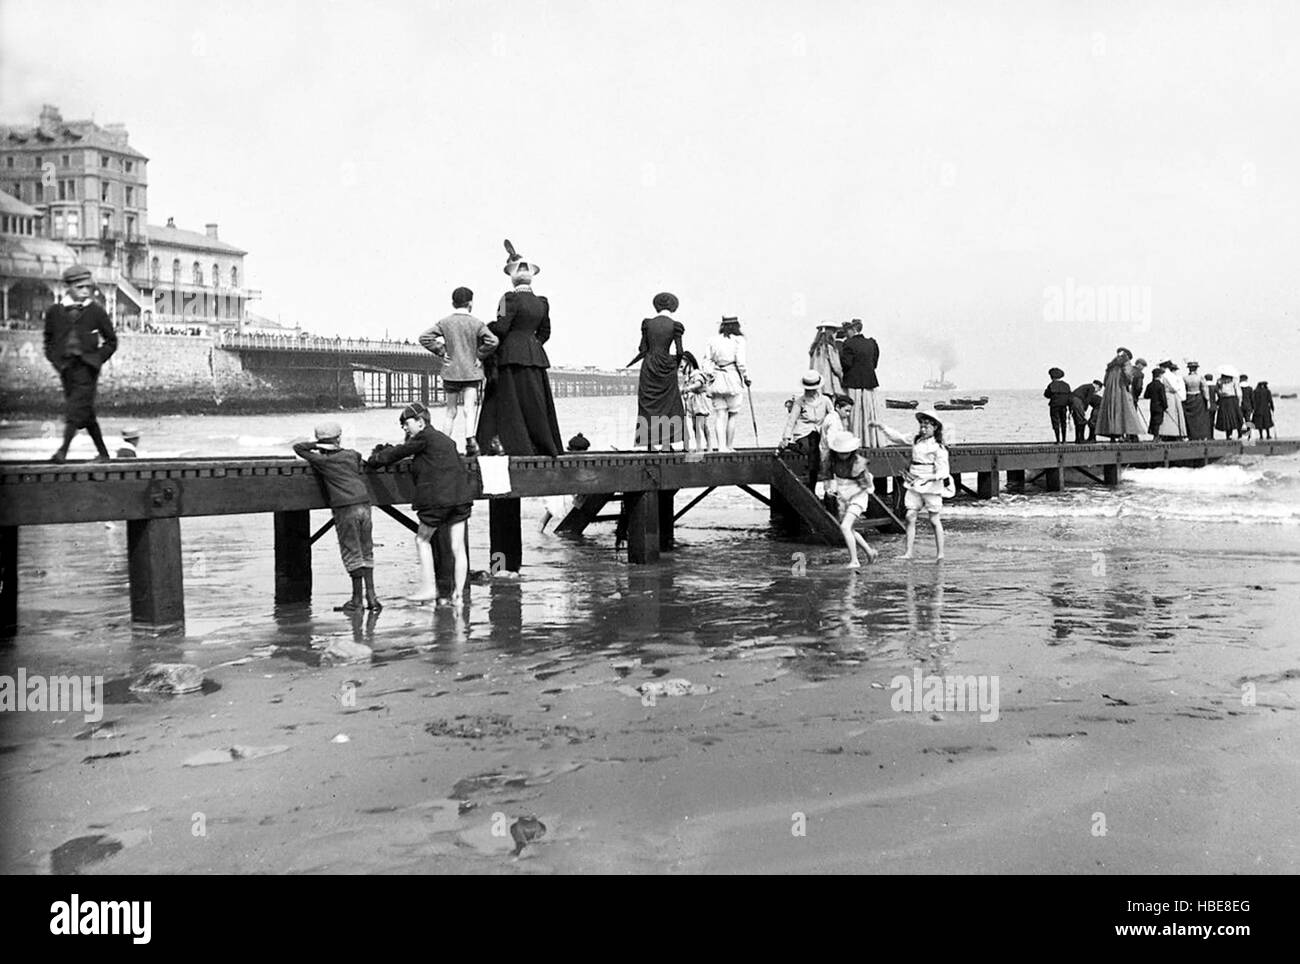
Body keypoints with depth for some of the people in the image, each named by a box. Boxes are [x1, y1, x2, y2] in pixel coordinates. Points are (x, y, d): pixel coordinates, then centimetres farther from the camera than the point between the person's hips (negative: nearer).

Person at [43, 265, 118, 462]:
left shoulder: (96, 311, 2)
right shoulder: (54, 312, 8)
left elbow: (111, 341, 8)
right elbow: (49, 341, 18)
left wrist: (97, 359, -2)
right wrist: (56, 361, 4)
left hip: (87, 366, -3)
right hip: (66, 368, 3)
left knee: (76, 409, -14)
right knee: (86, 413, 7)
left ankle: (63, 451, -17)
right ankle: (102, 452, 16)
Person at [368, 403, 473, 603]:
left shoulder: (424, 437, -3)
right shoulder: (445, 440, 21)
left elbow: (398, 453, 3)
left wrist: (373, 459, 16)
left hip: (438, 498, -7)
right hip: (460, 497, 7)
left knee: (422, 540, 10)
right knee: (457, 546, 6)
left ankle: (429, 587, 7)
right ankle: (458, 593, 7)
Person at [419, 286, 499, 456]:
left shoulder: (444, 323, 2)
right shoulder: (476, 323, -4)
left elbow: (424, 338, -5)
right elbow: (493, 341, -15)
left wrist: (441, 351, 1)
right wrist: (480, 355, -2)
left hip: (451, 372, 2)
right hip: (472, 372, -2)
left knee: (450, 410, 13)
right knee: (470, 408, -7)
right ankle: (470, 438, -28)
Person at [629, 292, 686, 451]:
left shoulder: (647, 323, 2)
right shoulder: (675, 325, -4)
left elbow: (643, 350, 0)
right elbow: (679, 351, -6)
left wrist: (630, 364, 16)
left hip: (649, 368, 1)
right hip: (667, 369, -1)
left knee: (649, 404, 6)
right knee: (668, 404, 7)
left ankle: (651, 443, 1)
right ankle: (666, 443, 3)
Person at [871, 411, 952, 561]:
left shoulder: (938, 447, -10)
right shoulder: (915, 440, 7)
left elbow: (943, 470, -15)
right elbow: (897, 437, 16)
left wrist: (930, 477, -31)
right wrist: (882, 428, 7)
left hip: (931, 486, -5)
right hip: (914, 484, 5)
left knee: (934, 520, 3)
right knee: (910, 517, -2)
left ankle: (940, 553, 14)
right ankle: (908, 552, 2)